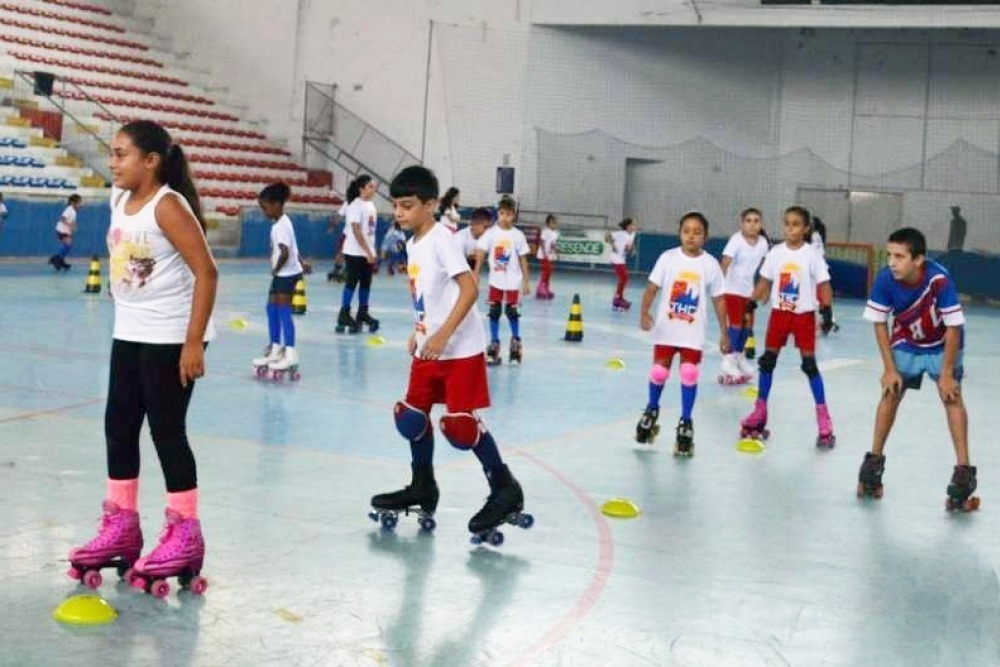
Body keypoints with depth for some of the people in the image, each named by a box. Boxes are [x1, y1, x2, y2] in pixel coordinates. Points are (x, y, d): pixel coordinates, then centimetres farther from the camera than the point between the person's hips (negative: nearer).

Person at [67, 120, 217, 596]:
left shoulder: (167, 206, -16)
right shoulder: (121, 202, 8)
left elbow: (206, 272, -20)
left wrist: (193, 342, -23)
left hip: (170, 339, -8)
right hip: (129, 335, 8)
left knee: (166, 431, -2)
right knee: (119, 428, 12)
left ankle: (184, 535, 11)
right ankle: (122, 525, 25)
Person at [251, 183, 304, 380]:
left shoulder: (281, 225, -19)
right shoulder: (280, 223, 11)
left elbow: (285, 252, -28)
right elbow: (291, 248, 19)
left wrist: (275, 269, -16)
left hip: (287, 273, -10)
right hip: (282, 273, 10)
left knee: (284, 311, -10)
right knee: (272, 309, 14)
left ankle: (291, 355, -11)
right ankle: (275, 350, 21)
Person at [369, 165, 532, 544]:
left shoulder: (440, 239, -16)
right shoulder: (413, 244, 10)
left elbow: (469, 289, -24)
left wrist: (442, 335, -27)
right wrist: (419, 331, 15)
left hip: (460, 348, -9)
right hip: (429, 348, 9)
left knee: (459, 423, -9)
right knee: (412, 414, 12)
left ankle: (505, 490, 5)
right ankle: (423, 489, 28)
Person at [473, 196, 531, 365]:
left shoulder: (518, 235, -4)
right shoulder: (491, 233, -5)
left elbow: (523, 259, 1)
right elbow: (481, 253, -8)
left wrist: (526, 281, 0)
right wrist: (475, 274, -16)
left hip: (513, 282, -1)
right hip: (496, 280, 1)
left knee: (512, 313, 6)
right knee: (494, 313, 4)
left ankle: (516, 342, 26)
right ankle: (494, 344, 14)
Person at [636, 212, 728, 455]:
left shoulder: (710, 264, -5)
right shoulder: (668, 257, -6)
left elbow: (719, 299, 2)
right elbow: (652, 288, -7)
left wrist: (724, 333, 2)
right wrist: (644, 313, -23)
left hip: (693, 332, -1)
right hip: (666, 328, 1)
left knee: (689, 374, -7)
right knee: (659, 372, 8)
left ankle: (685, 423, 8)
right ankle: (651, 411, 35)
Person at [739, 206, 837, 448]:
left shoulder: (812, 255, -8)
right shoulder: (775, 252, 1)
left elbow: (823, 285, -8)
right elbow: (764, 282, 7)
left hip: (804, 314, -3)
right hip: (779, 313, 3)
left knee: (810, 364, -4)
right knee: (767, 361, 6)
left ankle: (824, 419, 3)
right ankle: (759, 413, 19)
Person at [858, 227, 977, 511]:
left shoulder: (939, 279, -36)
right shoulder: (885, 279, -27)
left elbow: (953, 328, -26)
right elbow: (880, 323, -13)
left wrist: (946, 373, -21)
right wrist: (890, 369, -12)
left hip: (942, 344, -3)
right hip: (906, 343, 3)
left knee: (951, 396, -13)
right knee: (891, 392, 0)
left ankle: (963, 471, -9)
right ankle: (874, 460, 15)